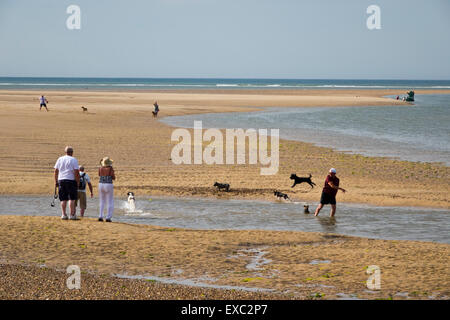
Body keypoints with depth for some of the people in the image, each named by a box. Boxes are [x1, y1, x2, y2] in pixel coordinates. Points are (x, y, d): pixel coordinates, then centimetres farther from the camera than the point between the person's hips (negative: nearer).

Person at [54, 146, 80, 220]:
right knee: (72, 199, 0)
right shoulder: (73, 160, -3)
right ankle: (72, 215, -3)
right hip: (71, 180, -4)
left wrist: (56, 181, 16)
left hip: (61, 180, 4)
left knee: (63, 199, 7)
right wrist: (78, 182, -3)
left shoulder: (60, 159, 9)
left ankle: (63, 214, 4)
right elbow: (76, 172, -9)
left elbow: (56, 171, 10)